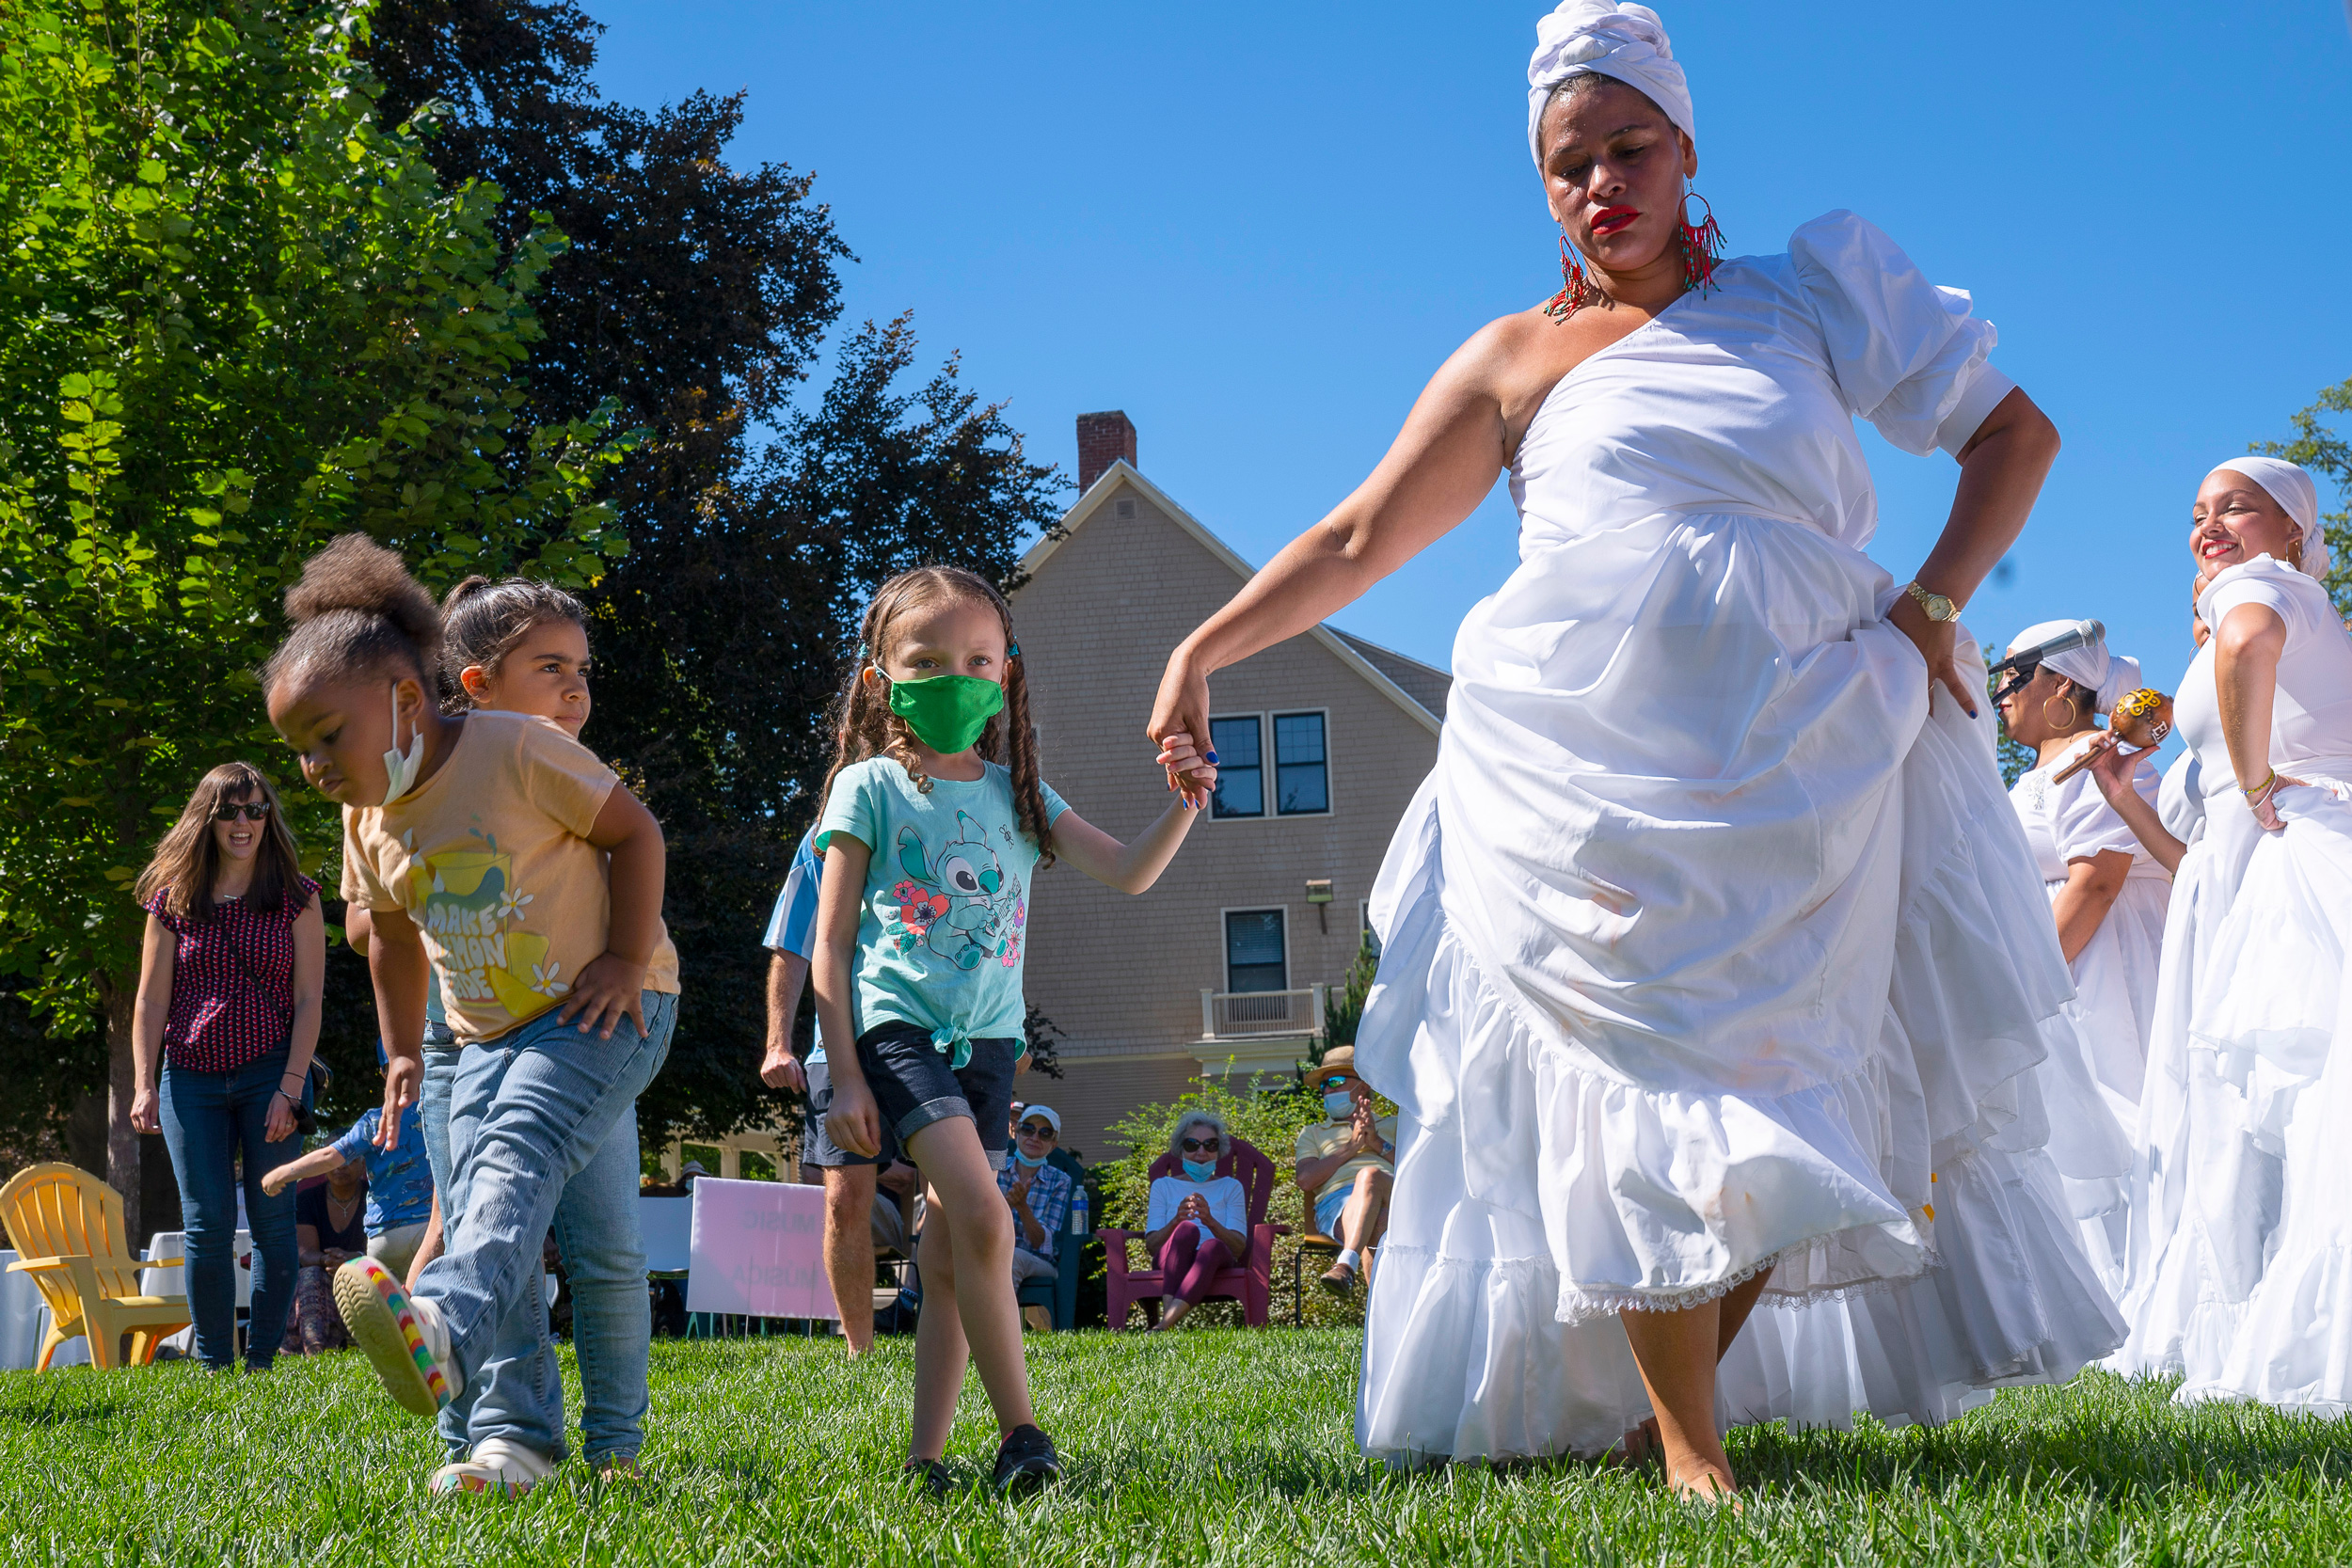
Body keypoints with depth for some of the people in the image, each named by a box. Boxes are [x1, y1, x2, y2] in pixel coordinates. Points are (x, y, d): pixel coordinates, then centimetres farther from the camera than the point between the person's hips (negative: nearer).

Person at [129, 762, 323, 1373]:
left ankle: (263, 1362, 5)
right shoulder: (173, 900, 6)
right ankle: (213, 1365, 6)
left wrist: (290, 1088, -9)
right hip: (191, 1077, 1)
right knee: (206, 1224, -1)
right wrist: (143, 1085, -2)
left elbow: (308, 1000, -1)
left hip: (270, 1073, -1)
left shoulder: (297, 899, 3)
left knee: (272, 1221, -2)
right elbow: (150, 1000, 6)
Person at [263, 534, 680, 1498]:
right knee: (486, 1215, -4)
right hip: (489, 1035, 7)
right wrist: (402, 1054, 19)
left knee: (519, 1146, -31)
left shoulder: (517, 749, -16)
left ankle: (445, 1330, -52)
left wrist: (627, 963, -15)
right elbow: (393, 935, 20)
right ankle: (514, 1434, -4)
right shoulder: (367, 817, 5)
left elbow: (634, 831, -11)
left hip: (604, 1011, -7)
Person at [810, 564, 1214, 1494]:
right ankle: (1021, 1433, -15)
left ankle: (926, 1456, 10)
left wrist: (1183, 806, -13)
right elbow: (830, 944, -2)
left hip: (984, 1036, 5)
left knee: (948, 1256, 4)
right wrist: (844, 1076, -9)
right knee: (983, 1217, -22)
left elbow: (1128, 873, 7)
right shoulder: (871, 787, -1)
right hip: (895, 1023, -5)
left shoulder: (1017, 792, 12)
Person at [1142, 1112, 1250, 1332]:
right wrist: (1175, 1222, -16)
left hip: (1215, 1263, 0)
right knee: (1188, 1229, -34)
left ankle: (1166, 1322, -52)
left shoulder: (1231, 1187, 19)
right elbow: (1151, 1245, 5)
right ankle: (1168, 1310, -51)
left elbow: (1239, 1248, 3)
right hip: (1171, 1264, 0)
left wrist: (1210, 1221, -17)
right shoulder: (1164, 1186, 19)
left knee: (1212, 1246, -37)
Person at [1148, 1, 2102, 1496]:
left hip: (1791, 768, 1)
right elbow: (1356, 542, 13)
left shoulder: (1802, 300, 12)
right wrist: (1202, 649, 6)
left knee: (1777, 1094, -1)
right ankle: (1692, 1454, -7)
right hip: (1587, 779, -1)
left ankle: (1670, 1394, 12)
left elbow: (2017, 433, 15)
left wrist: (1935, 601, 2)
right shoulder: (1516, 360, 11)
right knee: (1645, 1087, -10)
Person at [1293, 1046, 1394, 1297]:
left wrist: (1378, 1144, 2)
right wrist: (1351, 1147, 6)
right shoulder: (1313, 1134, 35)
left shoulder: (1392, 1126, 34)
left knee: (1370, 1175, -40)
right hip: (1337, 1204, 0)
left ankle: (1347, 1265, -56)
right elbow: (1306, 1180, 12)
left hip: (1392, 1195, 0)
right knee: (1377, 1225, -39)